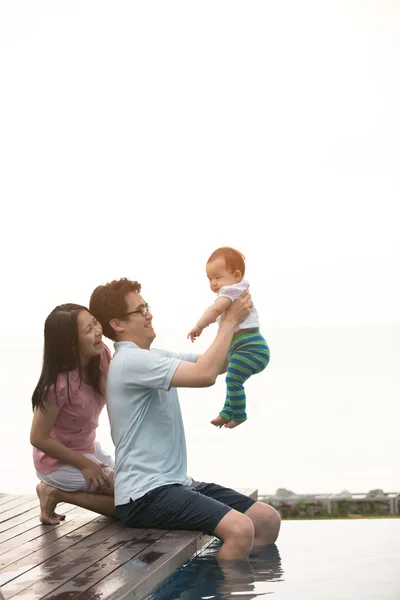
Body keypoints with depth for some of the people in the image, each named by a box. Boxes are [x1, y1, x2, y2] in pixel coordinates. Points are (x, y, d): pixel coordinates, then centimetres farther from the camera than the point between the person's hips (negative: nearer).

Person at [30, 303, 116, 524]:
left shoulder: (101, 356, -13)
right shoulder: (59, 385, -32)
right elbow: (39, 438, -23)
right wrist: (85, 465, -17)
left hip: (89, 449, 8)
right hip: (60, 461, -8)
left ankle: (60, 490, 14)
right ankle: (57, 493, -1)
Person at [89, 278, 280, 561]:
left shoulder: (156, 357, 16)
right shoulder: (130, 361, -15)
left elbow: (220, 364, 16)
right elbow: (205, 375, -24)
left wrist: (235, 321, 0)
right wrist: (230, 320, -14)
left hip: (176, 484, 10)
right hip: (144, 495, -10)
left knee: (268, 519, 0)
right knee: (239, 528, -28)